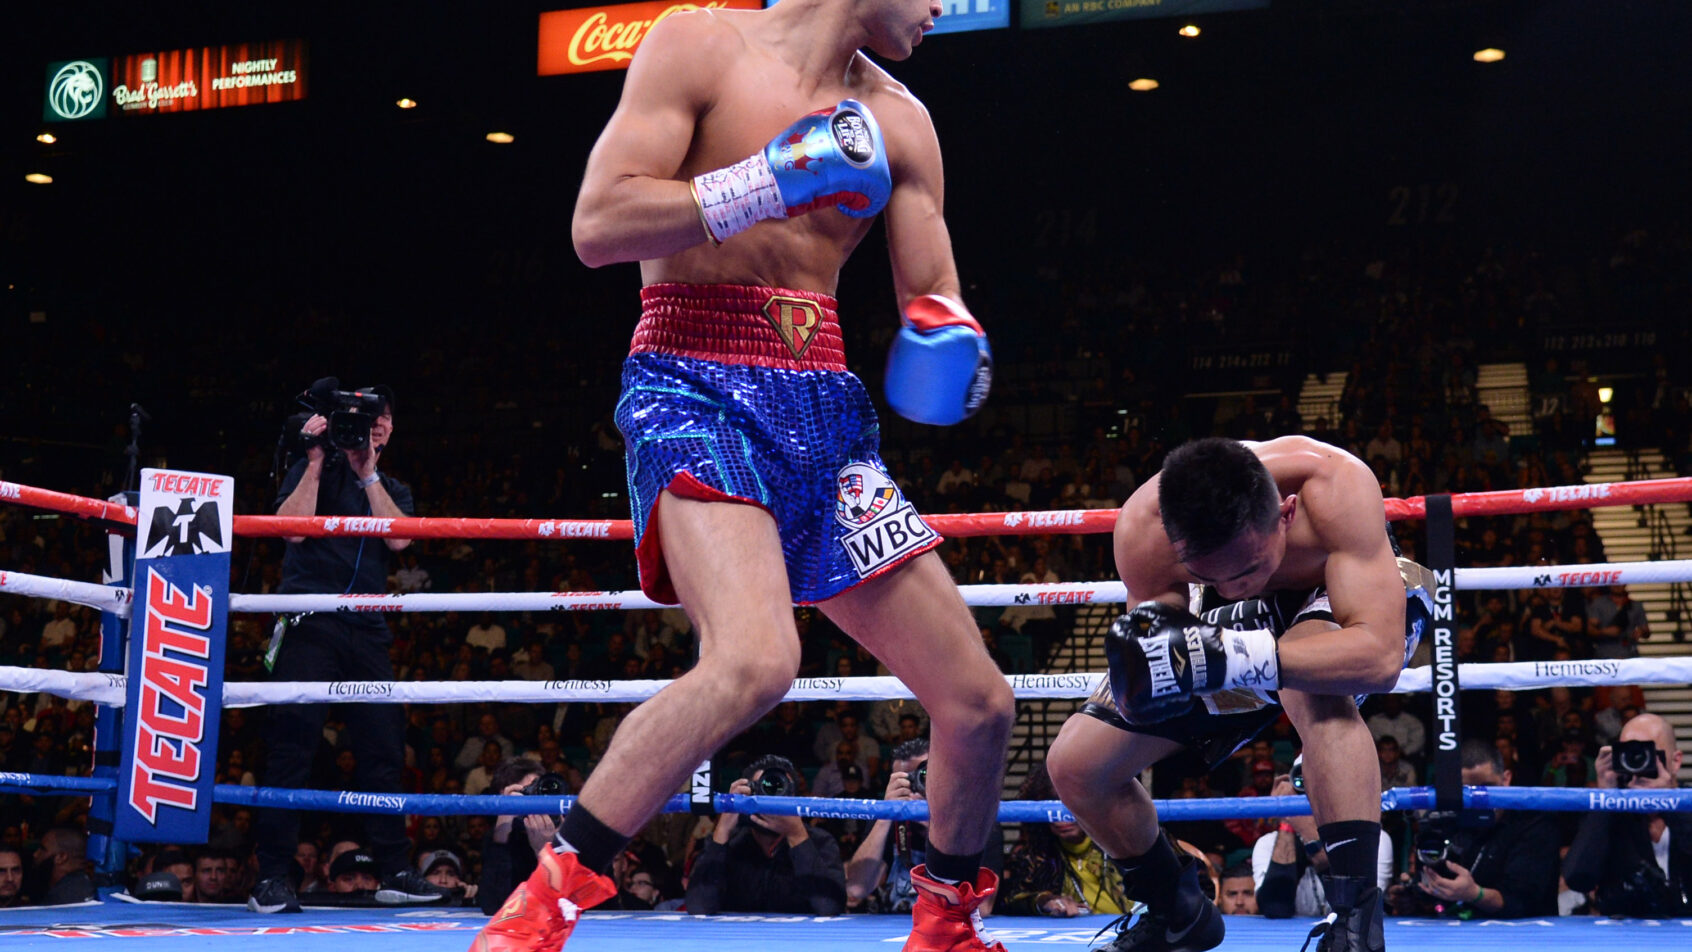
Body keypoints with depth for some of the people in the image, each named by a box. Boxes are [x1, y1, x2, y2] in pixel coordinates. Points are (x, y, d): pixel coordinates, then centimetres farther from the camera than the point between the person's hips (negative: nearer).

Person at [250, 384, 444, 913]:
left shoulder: (393, 490, 22)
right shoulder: (311, 471, 11)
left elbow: (398, 538, 1)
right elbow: (293, 527, -6)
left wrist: (367, 472, -1)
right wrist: (317, 461, -7)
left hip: (367, 629, 4)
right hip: (309, 623, -4)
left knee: (384, 748, 0)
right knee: (292, 744, -10)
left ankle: (395, 872, 5)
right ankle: (274, 876, -8)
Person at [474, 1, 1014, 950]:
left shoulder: (898, 121, 14)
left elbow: (934, 299, 16)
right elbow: (597, 227, -11)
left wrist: (948, 339, -8)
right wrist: (771, 181, -16)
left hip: (826, 409, 6)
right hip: (695, 385, -6)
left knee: (980, 702, 5)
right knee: (756, 659, -33)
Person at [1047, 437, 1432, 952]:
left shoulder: (1335, 485, -42)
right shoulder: (1142, 527, -33)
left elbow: (1379, 656, -49)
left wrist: (1226, 658, -59)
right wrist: (1149, 640, -48)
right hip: (1236, 623, 4)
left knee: (1316, 686, -41)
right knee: (1074, 766, -2)